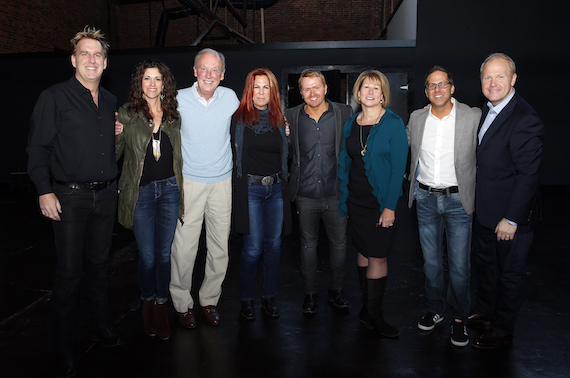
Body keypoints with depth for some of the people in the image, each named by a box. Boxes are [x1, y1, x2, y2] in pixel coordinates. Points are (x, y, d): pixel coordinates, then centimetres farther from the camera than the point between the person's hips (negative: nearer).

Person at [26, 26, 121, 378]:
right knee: (69, 272, -1)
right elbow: (38, 147, -6)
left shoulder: (111, 101, 13)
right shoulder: (54, 97, -3)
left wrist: (122, 135, 2)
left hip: (106, 194, 5)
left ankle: (100, 325, 30)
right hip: (70, 196, -5)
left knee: (99, 263, 15)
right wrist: (45, 191, -13)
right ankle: (65, 346, 13)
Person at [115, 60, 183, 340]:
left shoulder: (173, 115, 8)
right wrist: (114, 135, -18)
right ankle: (147, 302, 28)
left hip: (169, 189, 2)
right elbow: (114, 153, 0)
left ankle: (161, 306, 25)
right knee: (147, 256, 2)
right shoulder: (127, 114, 0)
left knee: (164, 253, 8)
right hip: (140, 191, -2)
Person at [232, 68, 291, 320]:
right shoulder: (239, 119, -2)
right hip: (250, 188, -4)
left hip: (276, 188, 4)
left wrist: (287, 135, 6)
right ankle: (246, 299, 15)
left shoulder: (279, 120, 10)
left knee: (273, 244, 8)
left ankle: (269, 297, 23)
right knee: (253, 247, -4)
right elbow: (232, 154, 2)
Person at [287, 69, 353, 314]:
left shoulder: (345, 113, 0)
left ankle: (336, 291, 30)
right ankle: (310, 293, 29)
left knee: (339, 244, 10)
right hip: (305, 195, 1)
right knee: (308, 245, 12)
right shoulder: (291, 117, 2)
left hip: (336, 193, 0)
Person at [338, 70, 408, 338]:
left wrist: (390, 206, -15)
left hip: (380, 201, -4)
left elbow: (398, 167, -10)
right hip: (355, 200, 4)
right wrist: (343, 198, 5)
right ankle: (369, 307, 25)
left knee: (378, 257, -1)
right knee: (364, 253, 11)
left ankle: (372, 313, 13)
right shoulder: (350, 125, 8)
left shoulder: (394, 124, -6)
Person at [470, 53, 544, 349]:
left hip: (511, 214, -8)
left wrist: (511, 219, -22)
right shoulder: (488, 111, 6)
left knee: (509, 273, 10)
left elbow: (529, 174, -23)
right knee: (485, 263, 24)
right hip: (485, 209, 9)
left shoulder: (525, 120, -23)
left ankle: (502, 330, 29)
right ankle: (484, 311, 46)